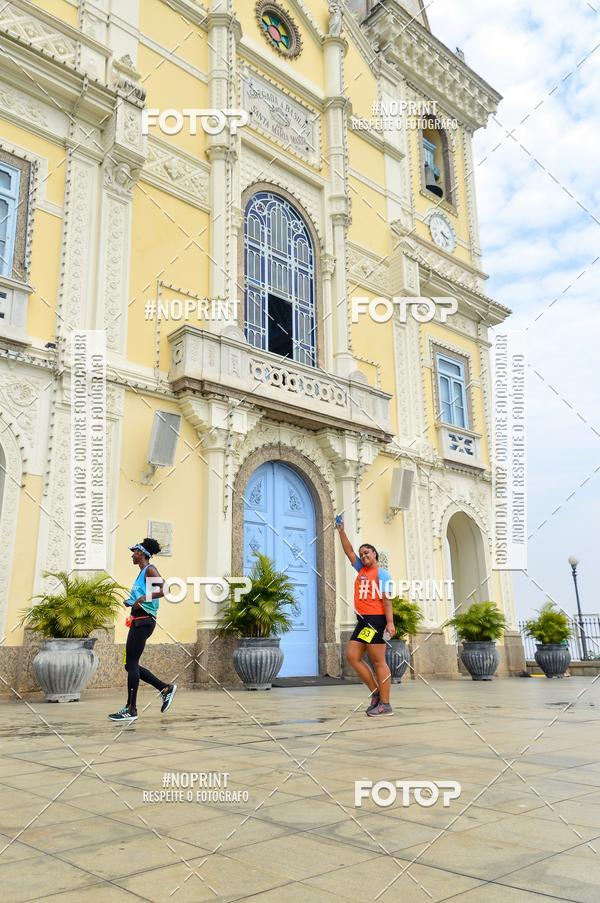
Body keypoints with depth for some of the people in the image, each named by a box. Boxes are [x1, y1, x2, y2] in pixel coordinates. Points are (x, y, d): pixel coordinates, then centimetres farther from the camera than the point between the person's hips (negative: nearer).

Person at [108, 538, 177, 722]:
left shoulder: (150, 570, -8)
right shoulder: (142, 572, 20)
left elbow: (164, 589, -22)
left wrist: (144, 598, -26)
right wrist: (131, 602, 13)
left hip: (144, 621, -10)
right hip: (137, 621, 10)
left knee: (131, 664, -6)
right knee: (131, 665, 11)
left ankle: (131, 709, 0)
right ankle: (166, 688, 16)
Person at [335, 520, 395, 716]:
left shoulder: (381, 573, -4)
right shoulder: (361, 570, 17)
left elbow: (386, 599, -11)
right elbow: (349, 551, 18)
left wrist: (390, 623, -18)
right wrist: (341, 531, 12)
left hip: (376, 619, -8)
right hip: (362, 620, 8)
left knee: (378, 662, -6)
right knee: (352, 656, 5)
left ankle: (385, 705, -1)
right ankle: (376, 693, 14)